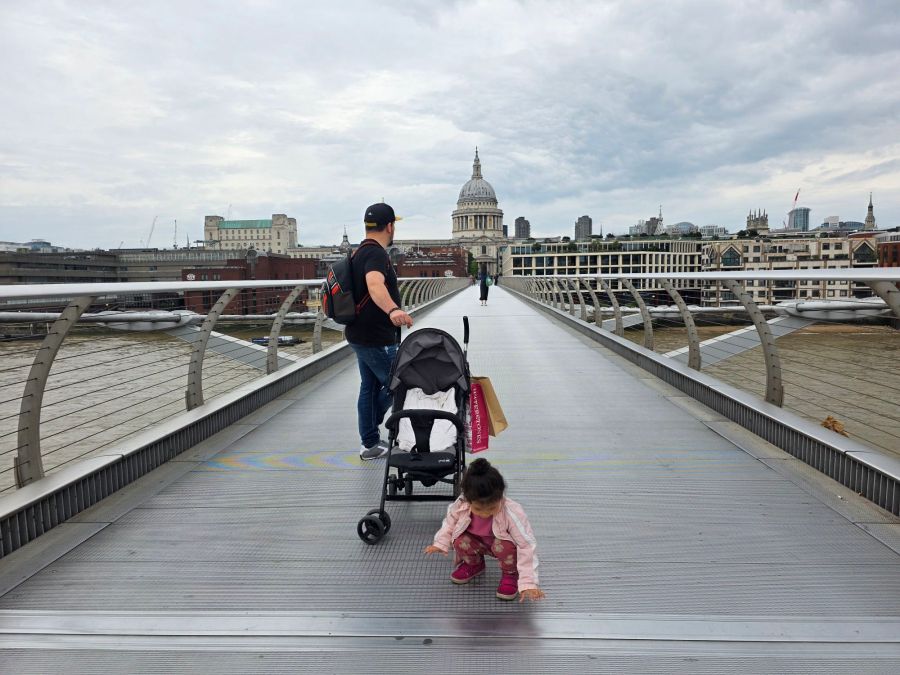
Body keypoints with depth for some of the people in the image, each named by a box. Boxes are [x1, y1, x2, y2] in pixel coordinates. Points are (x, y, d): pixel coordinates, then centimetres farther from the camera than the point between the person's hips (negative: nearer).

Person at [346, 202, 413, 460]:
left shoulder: (362, 251, 13)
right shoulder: (376, 253, -20)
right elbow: (375, 284, -42)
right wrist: (393, 309, -60)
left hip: (362, 334, 11)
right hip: (376, 338, -11)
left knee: (370, 386, 16)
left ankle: (370, 442, 24)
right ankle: (370, 443, 9)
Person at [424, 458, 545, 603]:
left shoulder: (512, 513, -37)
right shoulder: (461, 506, -27)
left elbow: (526, 547, -33)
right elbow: (451, 521, -2)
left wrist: (528, 583, -38)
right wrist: (440, 543, -14)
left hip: (504, 542, -3)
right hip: (478, 542, 4)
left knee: (503, 546, -36)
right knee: (460, 541, -25)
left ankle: (510, 574, -1)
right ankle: (474, 564, 11)